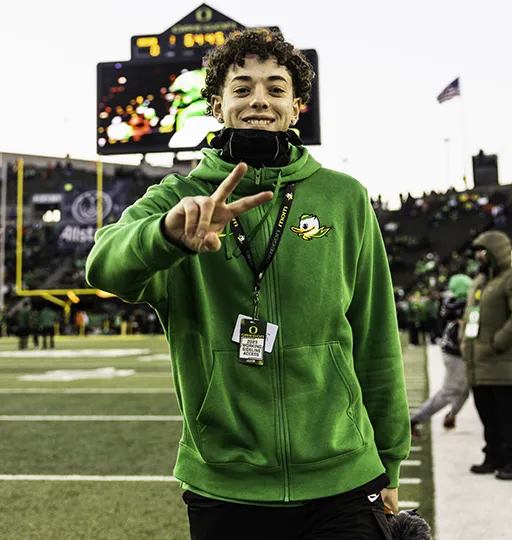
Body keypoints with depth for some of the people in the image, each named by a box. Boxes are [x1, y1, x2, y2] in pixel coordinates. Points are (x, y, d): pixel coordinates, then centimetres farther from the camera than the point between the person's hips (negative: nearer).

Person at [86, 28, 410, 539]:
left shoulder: (344, 198, 3)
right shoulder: (176, 196, 0)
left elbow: (376, 343, 7)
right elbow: (107, 265, -20)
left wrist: (387, 463, 10)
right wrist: (170, 230, -40)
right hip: (222, 489, 0)